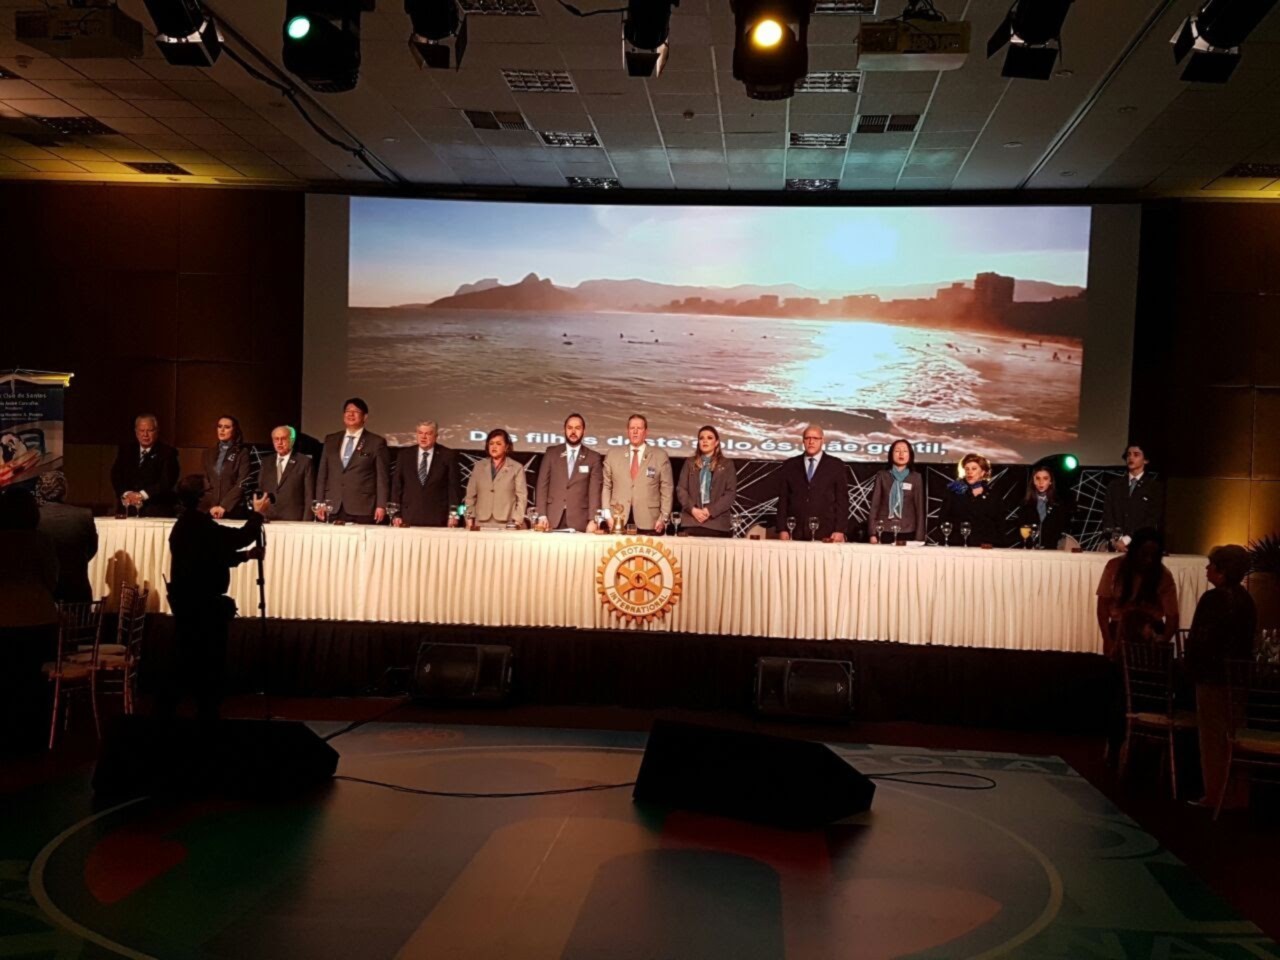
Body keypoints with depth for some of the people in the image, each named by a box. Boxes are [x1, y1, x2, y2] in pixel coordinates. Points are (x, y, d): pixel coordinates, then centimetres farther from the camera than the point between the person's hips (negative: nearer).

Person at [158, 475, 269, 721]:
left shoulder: (187, 524, 12)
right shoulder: (199, 525, -21)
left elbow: (214, 556, 19)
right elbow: (240, 536, -16)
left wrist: (246, 555, 13)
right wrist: (258, 513, -1)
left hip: (188, 600, 10)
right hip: (201, 603, -10)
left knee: (183, 659, 15)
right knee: (207, 661, 0)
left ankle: (165, 711, 20)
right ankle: (207, 715, 8)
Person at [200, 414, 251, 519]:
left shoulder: (242, 453, 2)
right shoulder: (208, 454, 15)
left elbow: (241, 484, -6)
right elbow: (203, 483, 8)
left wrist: (224, 506, -14)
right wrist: (211, 506, -6)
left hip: (233, 510, -3)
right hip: (210, 511, 3)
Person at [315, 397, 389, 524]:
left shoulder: (376, 442, 3)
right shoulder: (331, 440, 15)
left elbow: (382, 477, 1)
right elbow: (322, 474, 15)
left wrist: (381, 506, -6)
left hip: (362, 509, -3)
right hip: (333, 509, 3)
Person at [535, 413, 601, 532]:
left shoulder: (593, 458, 5)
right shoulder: (551, 453, 9)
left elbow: (595, 491, -1)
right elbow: (542, 484, 5)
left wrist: (592, 520, -11)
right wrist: (542, 515, -4)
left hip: (579, 521, -1)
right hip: (553, 519, 1)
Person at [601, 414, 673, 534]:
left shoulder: (660, 456, 5)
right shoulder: (613, 455, 10)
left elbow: (667, 488, 4)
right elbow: (606, 486, 10)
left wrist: (663, 518, -2)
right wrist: (607, 514, 1)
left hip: (648, 523, -1)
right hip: (618, 522, 1)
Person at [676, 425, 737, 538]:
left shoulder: (727, 464, 9)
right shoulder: (690, 463, 16)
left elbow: (731, 493, 1)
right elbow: (681, 489, 9)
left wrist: (710, 511, -11)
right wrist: (693, 509, -9)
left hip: (717, 522, -2)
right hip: (691, 521, 2)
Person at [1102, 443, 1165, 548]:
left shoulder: (1155, 485, 5)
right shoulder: (1114, 485, 15)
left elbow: (1153, 520, -4)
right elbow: (1107, 515, 9)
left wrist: (1127, 540, -11)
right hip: (1117, 547, 2)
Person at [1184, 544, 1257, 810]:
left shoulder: (1214, 598, -17)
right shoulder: (1245, 599, 7)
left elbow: (1198, 641, -19)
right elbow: (1246, 640, 12)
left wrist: (1192, 670, -7)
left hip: (1214, 678, -8)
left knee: (1213, 741, 2)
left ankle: (1216, 798, 7)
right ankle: (1238, 797, 20)